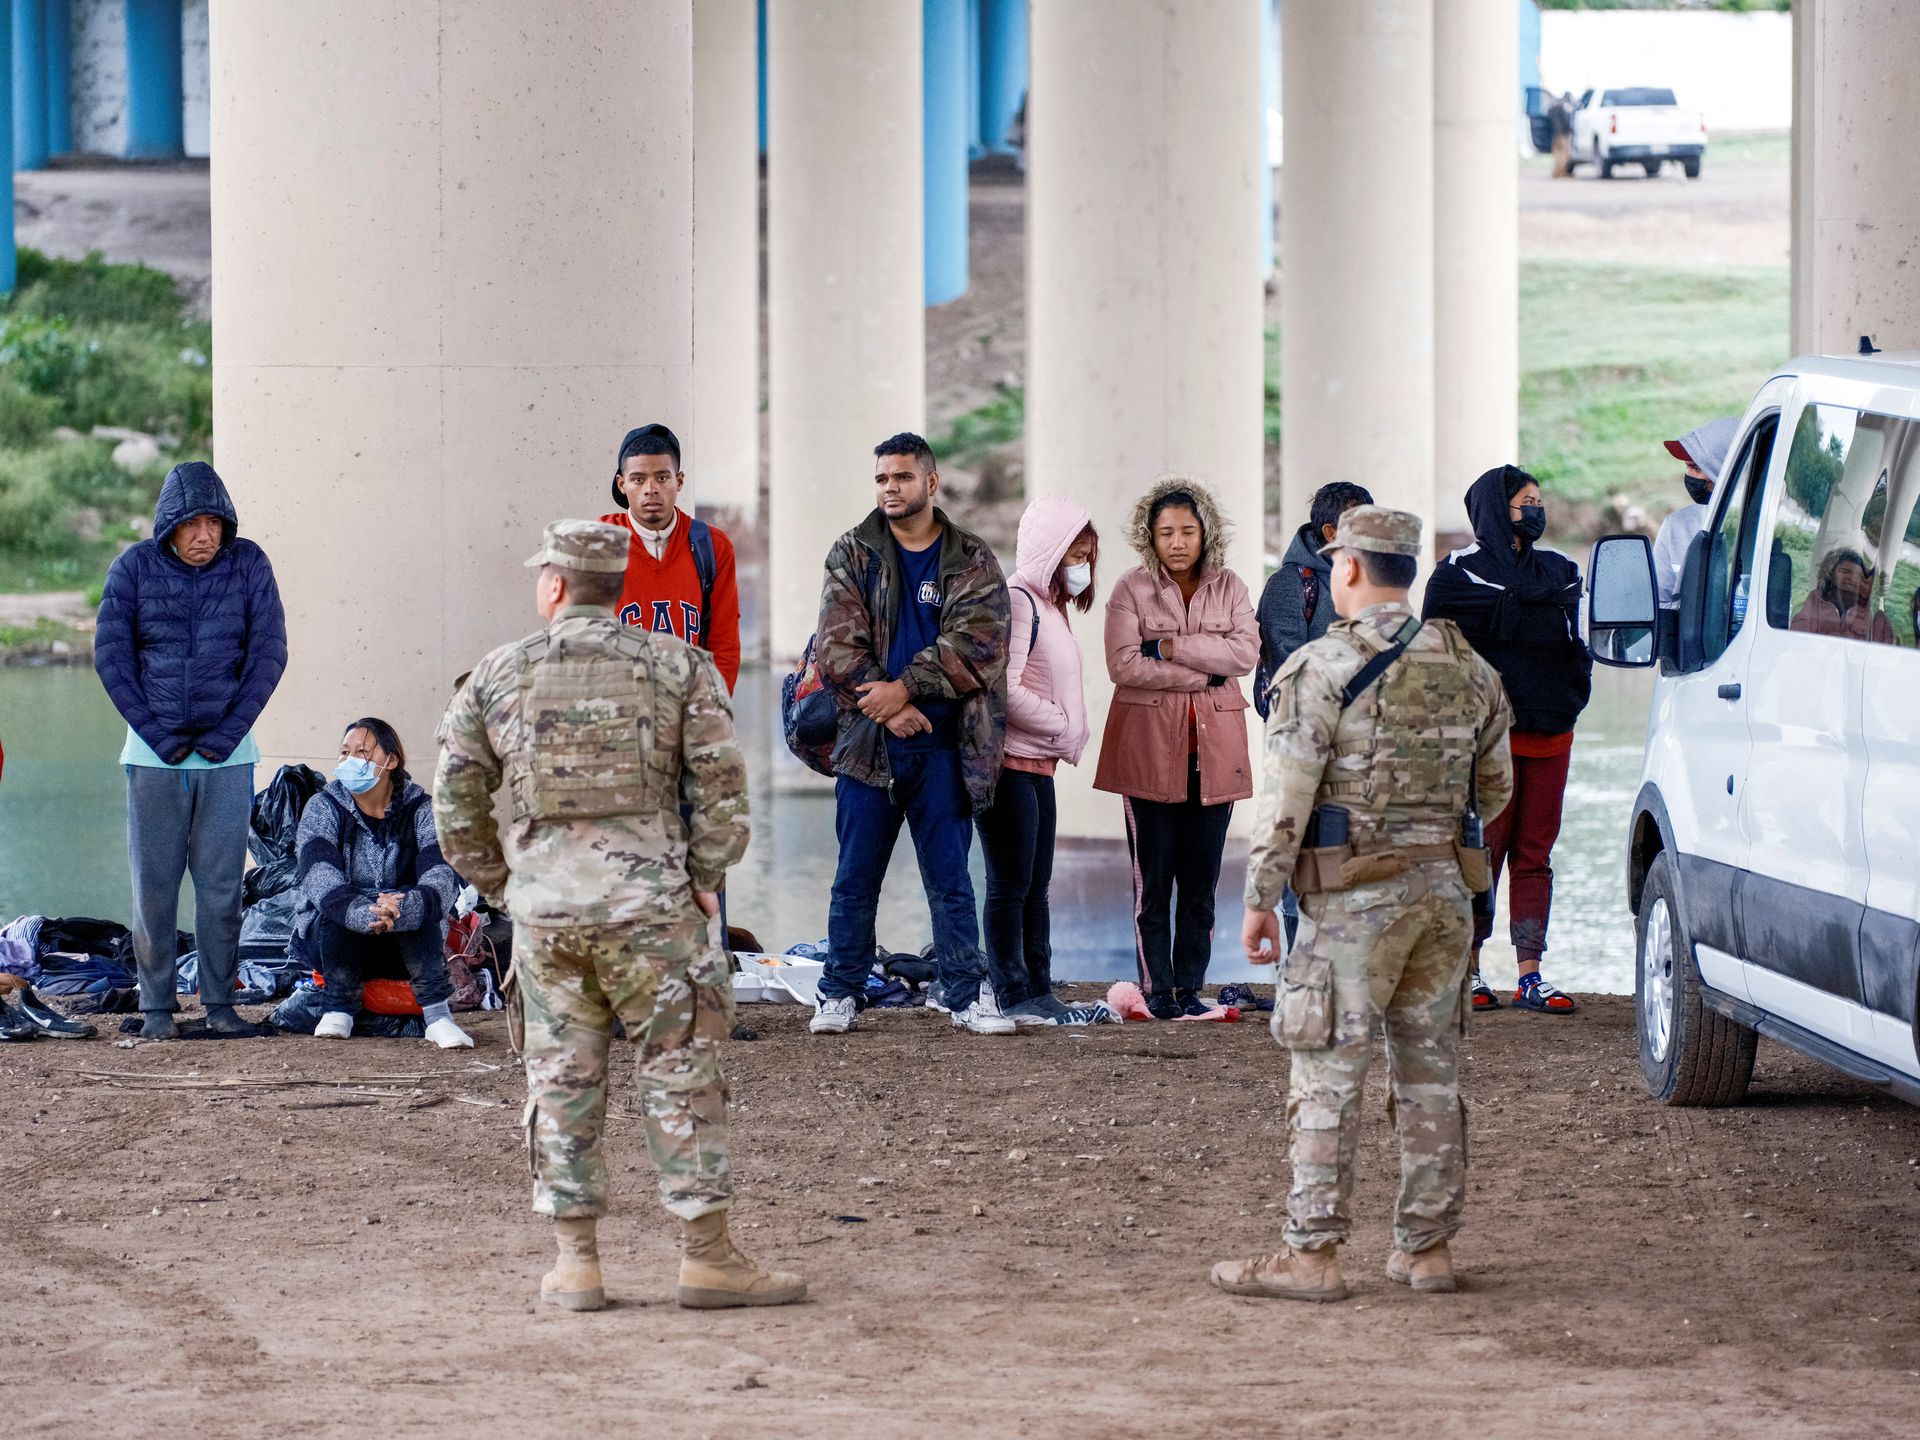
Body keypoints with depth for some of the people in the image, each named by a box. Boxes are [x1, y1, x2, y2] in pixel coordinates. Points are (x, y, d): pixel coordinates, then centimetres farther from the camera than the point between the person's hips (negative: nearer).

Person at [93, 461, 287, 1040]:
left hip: (228, 753, 0)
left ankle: (220, 1003, 8)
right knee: (153, 883, 0)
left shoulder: (248, 564, -1)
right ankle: (157, 1007, 6)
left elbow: (269, 653, -1)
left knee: (222, 882, 0)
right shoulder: (134, 568, -2)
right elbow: (110, 654, -3)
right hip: (154, 753, 0)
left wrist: (229, 733, -8)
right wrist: (154, 731, -9)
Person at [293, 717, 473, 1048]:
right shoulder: (323, 808, -7)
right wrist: (363, 914, -48)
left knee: (414, 904, -32)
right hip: (331, 937, 0)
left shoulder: (420, 810, -6)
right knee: (334, 907, -33)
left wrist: (403, 908, -47)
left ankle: (437, 1012, -33)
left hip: (407, 939, 0)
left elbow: (444, 876, -24)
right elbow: (319, 878, -27)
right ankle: (340, 1007, -19)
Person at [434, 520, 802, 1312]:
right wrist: (704, 878, 5)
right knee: (681, 1074, 3)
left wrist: (499, 884, 17)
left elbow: (456, 801, 7)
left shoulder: (497, 676, 5)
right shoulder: (677, 666, 1)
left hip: (544, 905, 2)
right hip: (648, 900, -2)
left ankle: (576, 1262, 10)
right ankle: (708, 1256, 3)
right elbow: (720, 784, -4)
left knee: (562, 1079, 9)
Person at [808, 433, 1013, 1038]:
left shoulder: (972, 561, 6)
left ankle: (965, 992, 7)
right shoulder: (853, 555, 8)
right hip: (868, 739, 1)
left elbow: (975, 642, -8)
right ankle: (841, 992, 11)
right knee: (856, 877, 3)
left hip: (943, 743, -1)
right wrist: (888, 709, -13)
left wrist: (903, 688, -16)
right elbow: (837, 646, -1)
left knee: (949, 875, 2)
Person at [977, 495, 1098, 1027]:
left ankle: (1039, 992, 16)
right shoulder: (1017, 602, -13)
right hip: (1010, 763, -10)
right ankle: (1013, 997, -3)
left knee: (1035, 886, 12)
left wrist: (1071, 734, 6)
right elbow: (1006, 689, -21)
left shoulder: (1051, 606, 18)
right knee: (1011, 884, -6)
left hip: (1039, 765, 10)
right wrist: (1064, 728, -13)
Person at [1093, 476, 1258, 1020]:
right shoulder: (1132, 590, 1)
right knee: (1153, 878, -1)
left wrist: (1171, 648, -13)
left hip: (1214, 748, 2)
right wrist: (1204, 672, -11)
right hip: (1150, 746, -2)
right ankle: (1157, 988, 4)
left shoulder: (1228, 588, 9)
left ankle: (1190, 987, 8)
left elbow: (1246, 653, -6)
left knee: (1201, 879, 3)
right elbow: (1124, 665, -12)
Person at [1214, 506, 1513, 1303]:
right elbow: (1494, 790, 17)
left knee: (1328, 1077, -4)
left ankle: (1311, 1254, -6)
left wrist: (1260, 899, -8)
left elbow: (1287, 796, -14)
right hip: (1444, 886, 6)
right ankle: (1426, 1246, 14)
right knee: (1430, 1072, 11)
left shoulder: (1323, 669, -11)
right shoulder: (1469, 670, 9)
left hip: (1356, 898, -6)